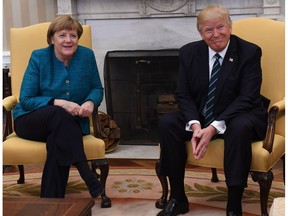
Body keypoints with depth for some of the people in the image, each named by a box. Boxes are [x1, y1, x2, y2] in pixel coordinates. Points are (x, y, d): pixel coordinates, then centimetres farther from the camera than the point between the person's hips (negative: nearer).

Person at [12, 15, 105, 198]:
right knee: (59, 115, -36)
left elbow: (97, 89, 9)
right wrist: (59, 103, -25)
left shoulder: (87, 56, -1)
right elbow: (26, 100, -9)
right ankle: (88, 176, -42)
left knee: (58, 142, -35)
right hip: (31, 121, -1)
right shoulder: (39, 58, -7)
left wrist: (91, 102, -16)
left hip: (69, 124, 1)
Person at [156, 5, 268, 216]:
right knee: (167, 122, -21)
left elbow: (247, 98, -17)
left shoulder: (249, 52, -10)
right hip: (200, 117, 4)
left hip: (238, 117, -3)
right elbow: (183, 94, -1)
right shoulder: (189, 52, 0)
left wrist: (214, 127, -27)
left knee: (240, 127, -37)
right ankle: (177, 198, -11)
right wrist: (195, 125, -22)